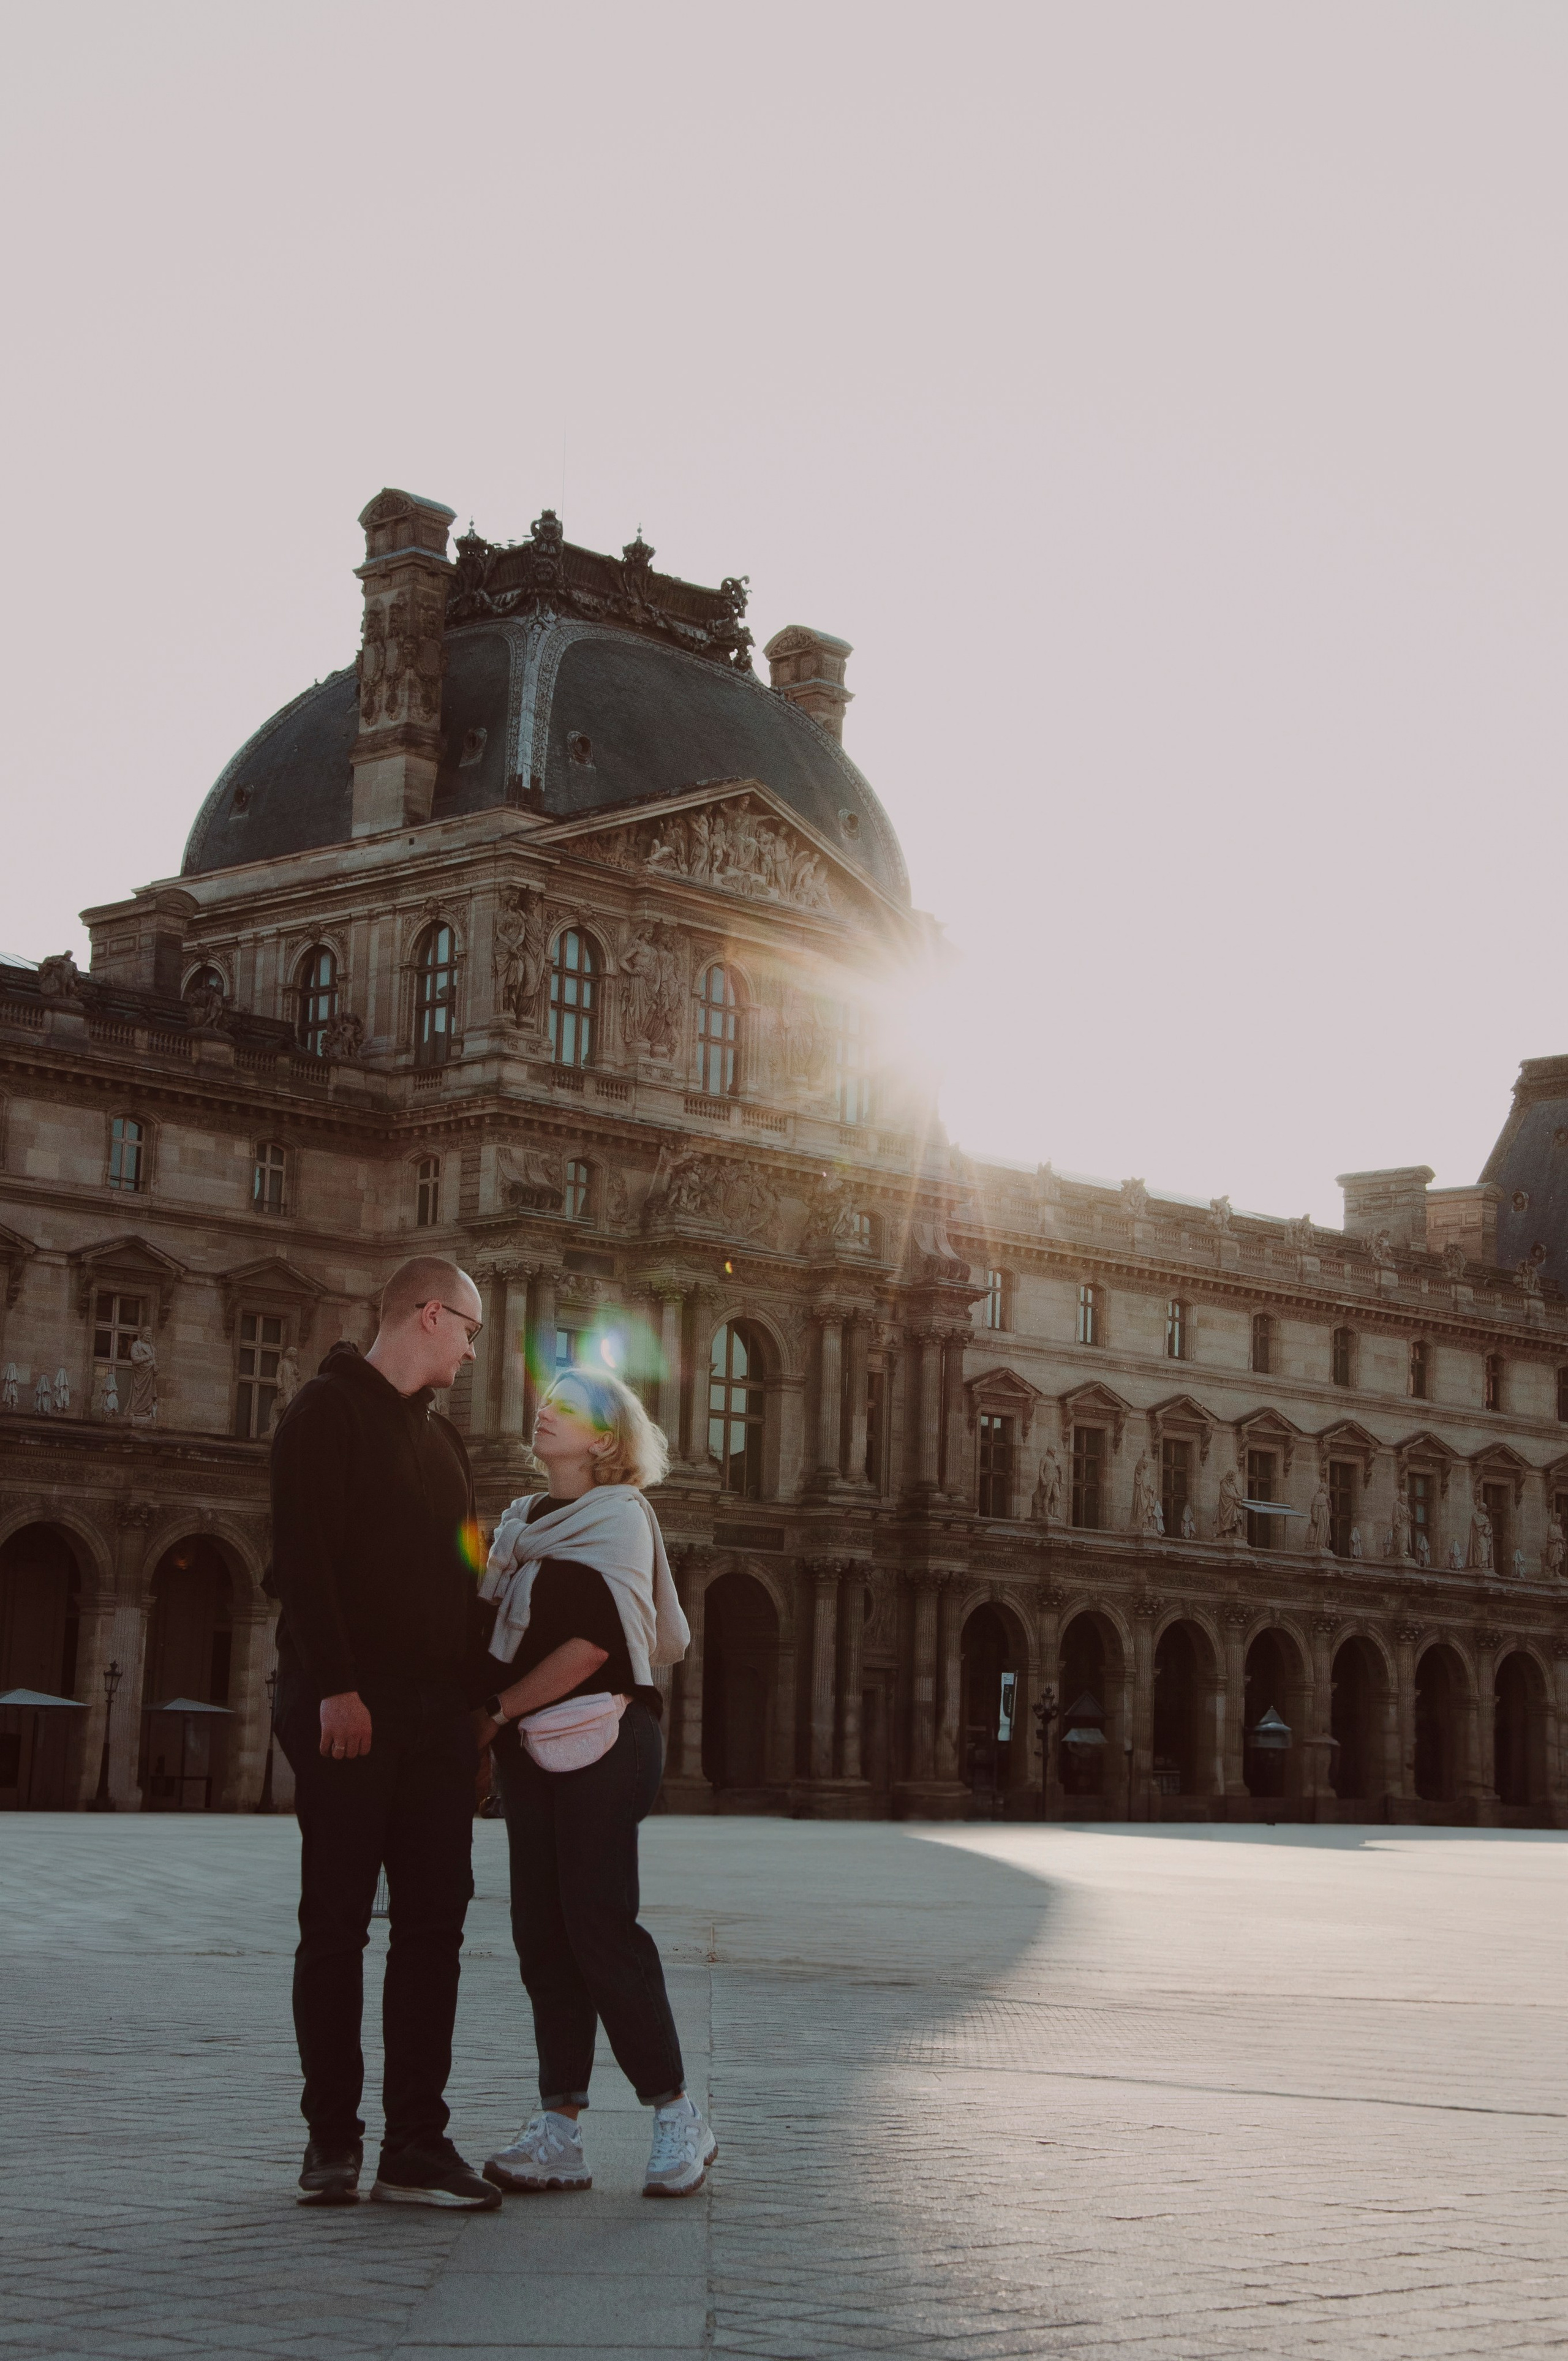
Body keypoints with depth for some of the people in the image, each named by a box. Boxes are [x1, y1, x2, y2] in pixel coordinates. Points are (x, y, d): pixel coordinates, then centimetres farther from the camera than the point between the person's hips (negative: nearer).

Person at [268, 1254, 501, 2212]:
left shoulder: (443, 1436, 22)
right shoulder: (329, 1410, -3)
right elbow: (302, 1555, -13)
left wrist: (481, 1693, 13)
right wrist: (335, 1686, -20)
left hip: (436, 1712, 7)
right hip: (351, 1711, -7)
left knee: (435, 1919, 2)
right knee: (337, 1923, -1)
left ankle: (416, 2141, 3)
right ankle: (333, 2139, 6)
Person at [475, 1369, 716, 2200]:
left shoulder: (617, 1517, -4)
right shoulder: (522, 1522, 18)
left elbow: (594, 1642, -14)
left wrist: (499, 1711, -11)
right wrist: (494, 1727, 1)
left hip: (599, 1743, -7)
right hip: (530, 1750, 7)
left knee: (598, 1922, -10)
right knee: (543, 1935, 3)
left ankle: (677, 2120, -2)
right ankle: (559, 2131, 3)